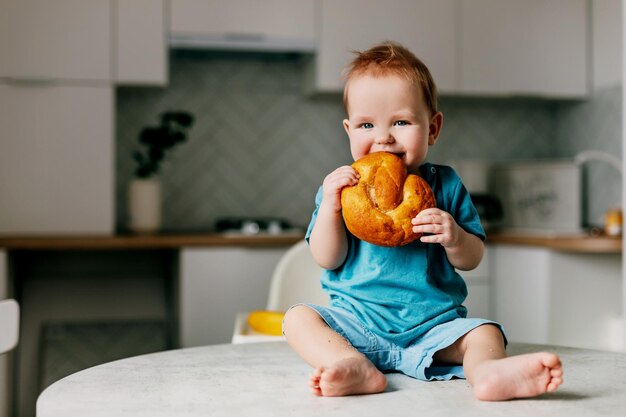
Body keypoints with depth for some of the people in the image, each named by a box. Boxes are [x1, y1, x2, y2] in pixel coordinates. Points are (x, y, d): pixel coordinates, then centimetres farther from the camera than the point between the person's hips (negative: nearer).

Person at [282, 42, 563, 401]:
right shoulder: (342, 186, 4)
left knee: (484, 333, -21)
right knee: (298, 318, -20)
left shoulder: (444, 185, 4)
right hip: (356, 321, 0)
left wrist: (454, 238, -19)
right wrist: (330, 205, -16)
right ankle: (357, 368, -43)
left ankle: (488, 371, -51)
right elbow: (328, 259, -1)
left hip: (432, 324, 0)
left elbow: (472, 260, 4)